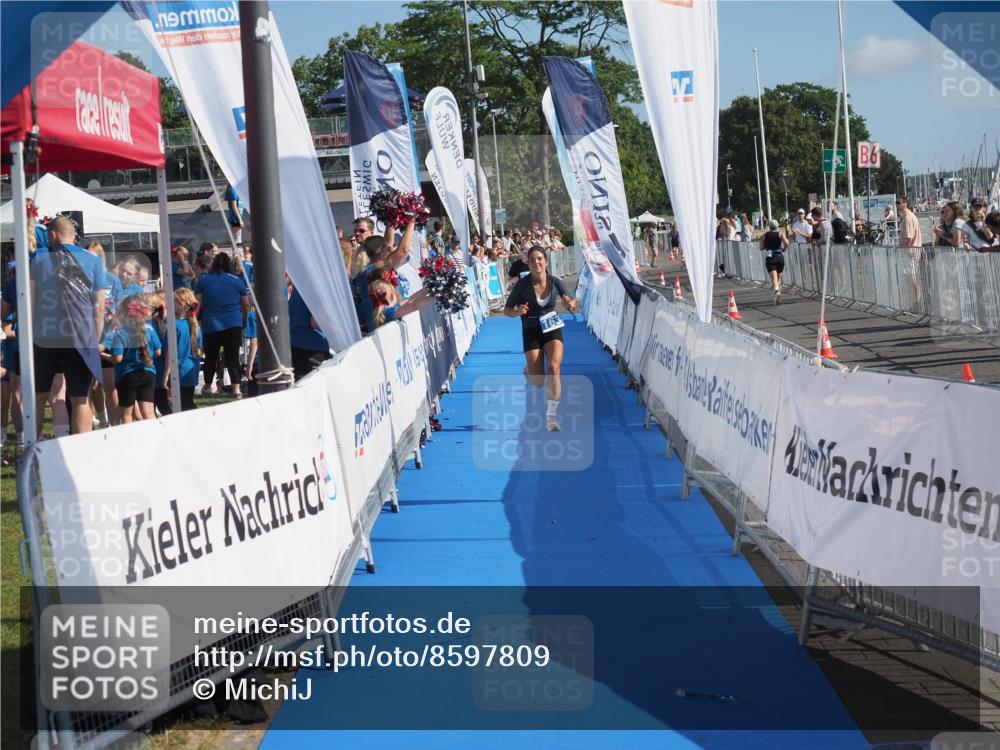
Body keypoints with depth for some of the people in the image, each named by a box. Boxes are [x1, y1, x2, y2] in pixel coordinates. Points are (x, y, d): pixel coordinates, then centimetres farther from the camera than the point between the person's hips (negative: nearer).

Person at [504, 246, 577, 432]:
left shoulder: (555, 282, -10)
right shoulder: (522, 285, -15)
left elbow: (572, 306, 2)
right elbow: (507, 310, -6)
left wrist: (570, 304, -22)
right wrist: (518, 312, -28)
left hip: (552, 330, 1)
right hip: (531, 333, -1)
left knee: (553, 368, -22)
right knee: (538, 382, -1)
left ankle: (551, 415, -11)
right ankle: (530, 368, 39)